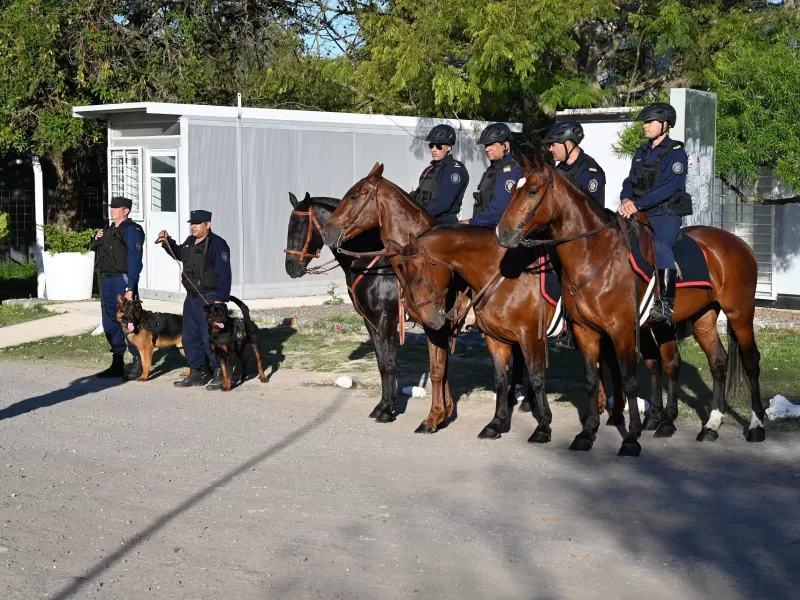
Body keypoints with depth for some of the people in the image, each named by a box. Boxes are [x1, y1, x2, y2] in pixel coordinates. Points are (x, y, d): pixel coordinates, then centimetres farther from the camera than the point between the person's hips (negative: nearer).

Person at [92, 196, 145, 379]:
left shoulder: (131, 230, -7)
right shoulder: (109, 231, 19)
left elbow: (134, 259, -15)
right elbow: (98, 252, 26)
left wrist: (130, 287, -21)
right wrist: (96, 240, 5)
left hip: (122, 281, -9)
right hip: (106, 281, 9)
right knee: (110, 323, 11)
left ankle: (139, 364, -2)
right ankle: (117, 363, 19)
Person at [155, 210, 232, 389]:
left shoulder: (217, 244, -13)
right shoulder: (190, 242, 13)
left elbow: (223, 274, -17)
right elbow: (179, 254, 35)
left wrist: (220, 299, -22)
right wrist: (167, 242, 19)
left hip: (210, 299, -9)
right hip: (191, 297, 9)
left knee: (210, 338, -10)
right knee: (190, 337, 12)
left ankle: (219, 374, -2)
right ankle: (196, 373, 22)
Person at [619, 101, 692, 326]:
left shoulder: (676, 153, -6)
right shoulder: (641, 153, 18)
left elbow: (669, 187, -17)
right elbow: (630, 181, 13)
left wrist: (638, 204, -24)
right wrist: (626, 200, -11)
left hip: (666, 215, -8)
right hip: (641, 215, 8)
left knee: (660, 246, -31)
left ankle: (666, 304, -36)